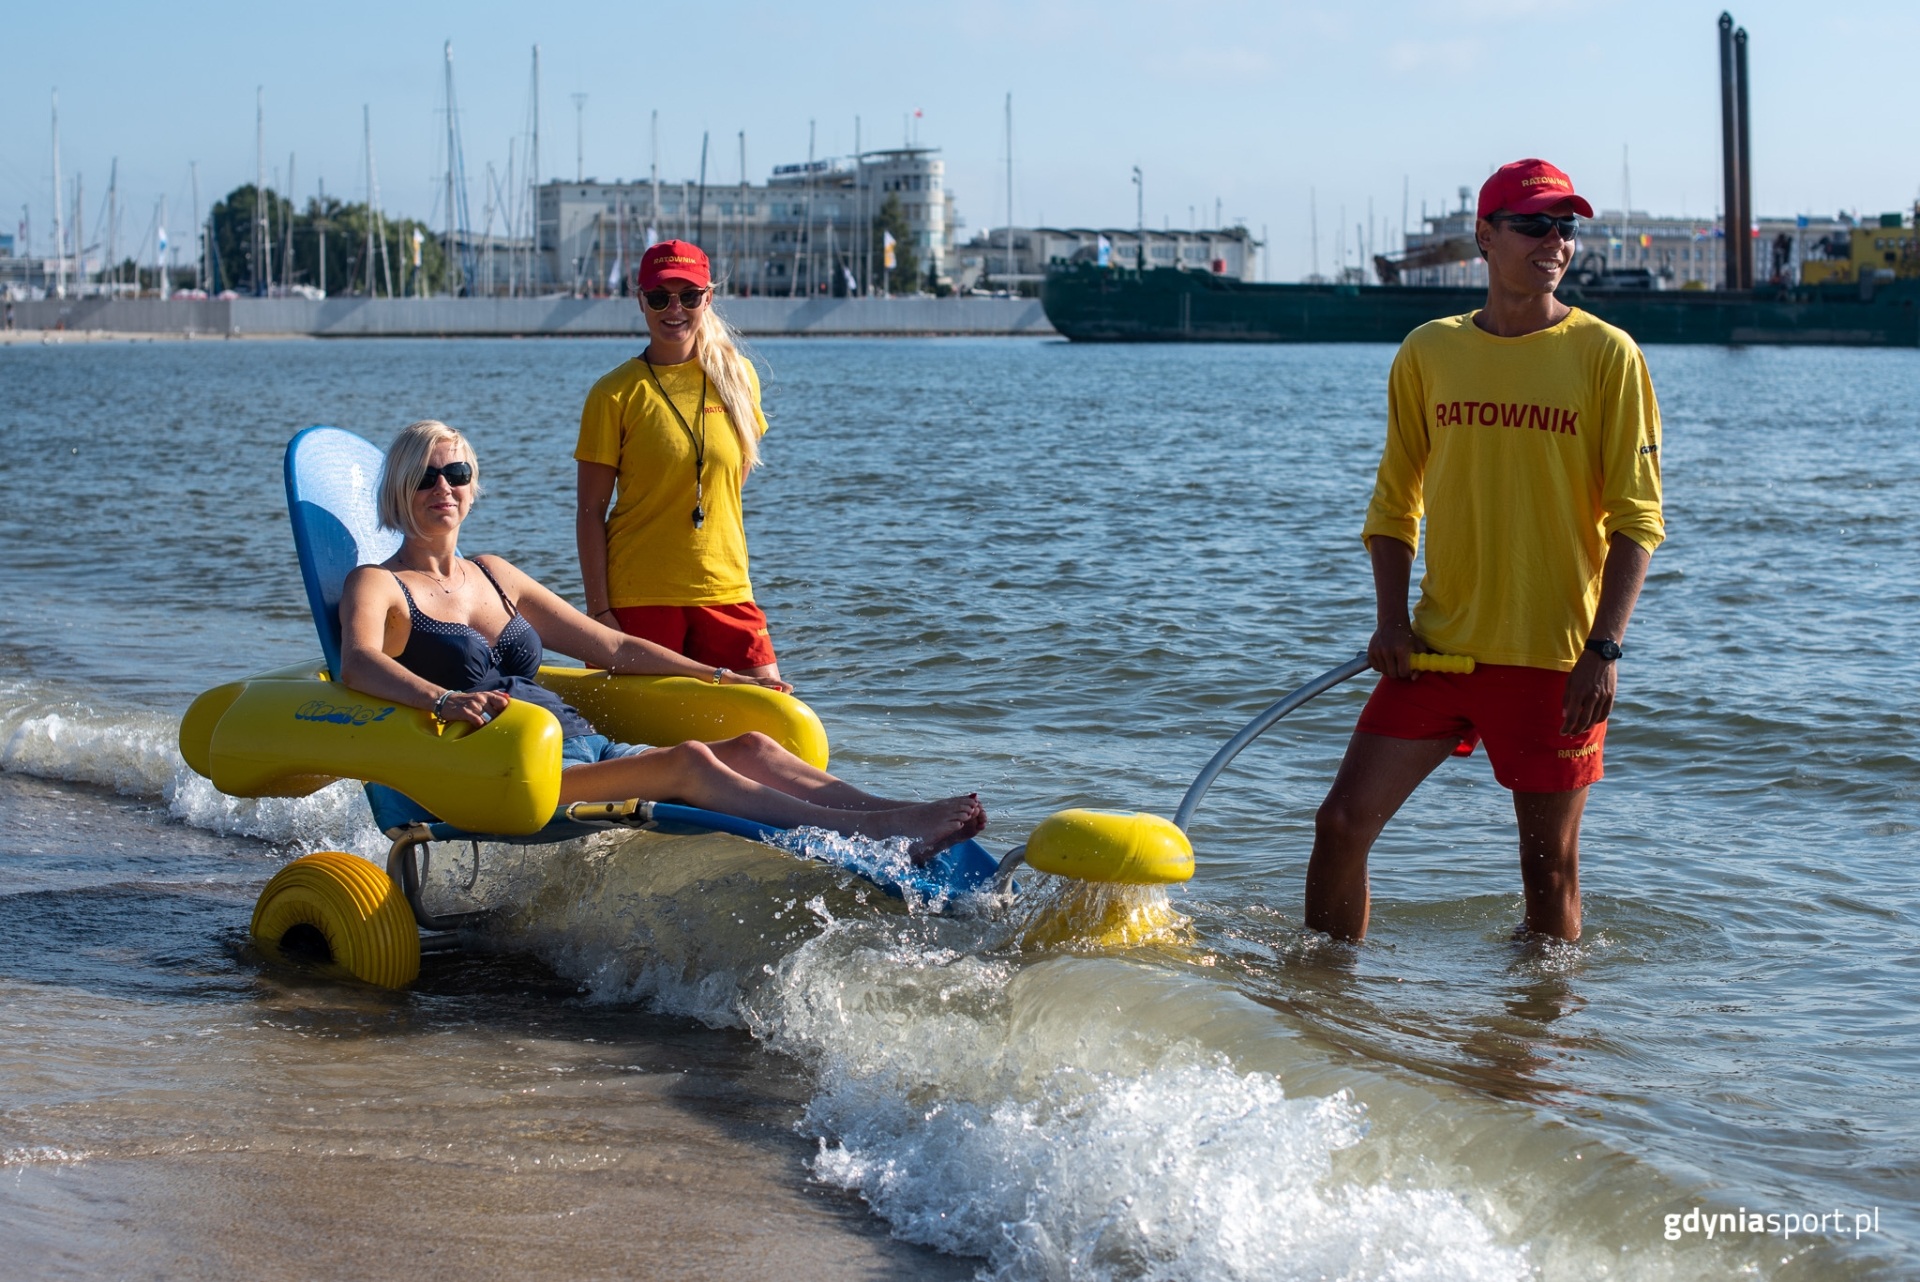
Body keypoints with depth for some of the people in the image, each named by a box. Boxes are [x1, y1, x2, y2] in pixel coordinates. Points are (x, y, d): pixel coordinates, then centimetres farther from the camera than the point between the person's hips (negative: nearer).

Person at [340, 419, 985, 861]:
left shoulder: (492, 574, 24)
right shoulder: (378, 585, 4)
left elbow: (614, 648, 27)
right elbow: (359, 662, -20)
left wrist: (722, 678, 20)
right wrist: (444, 700, -38)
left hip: (584, 744, 7)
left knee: (749, 748, -15)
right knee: (688, 761, -29)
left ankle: (888, 814, -32)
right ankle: (878, 834, -41)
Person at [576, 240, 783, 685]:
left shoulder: (737, 377, 6)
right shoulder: (615, 394, -5)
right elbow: (590, 511, -5)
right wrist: (599, 609, -10)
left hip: (725, 589, 3)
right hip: (640, 598, -3)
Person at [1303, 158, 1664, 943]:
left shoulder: (1606, 355, -2)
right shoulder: (1429, 352, 7)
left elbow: (1637, 518, -5)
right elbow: (1394, 501, 12)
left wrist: (1603, 650, -14)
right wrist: (1391, 619, -2)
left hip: (1555, 659, -3)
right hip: (1438, 644, 3)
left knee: (1549, 867, 3)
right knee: (1342, 823, -2)